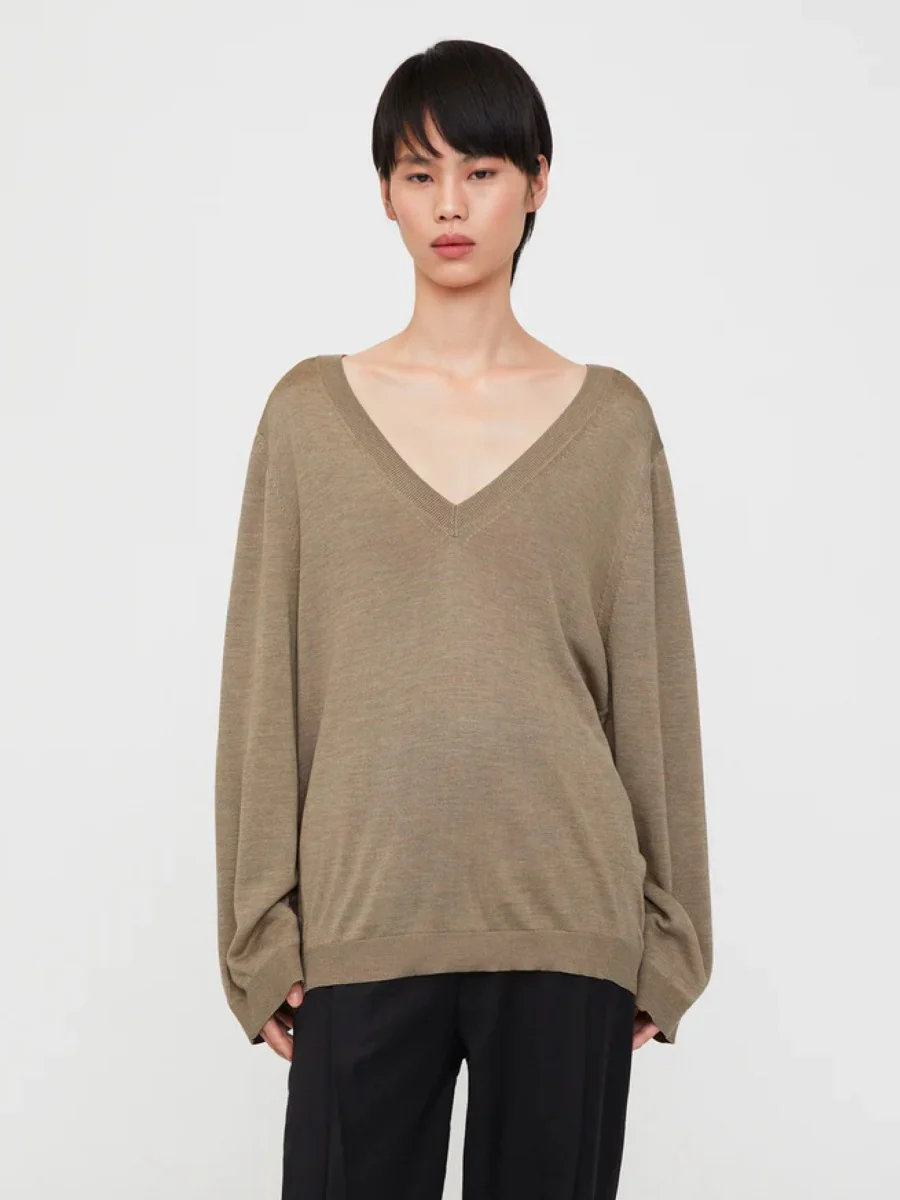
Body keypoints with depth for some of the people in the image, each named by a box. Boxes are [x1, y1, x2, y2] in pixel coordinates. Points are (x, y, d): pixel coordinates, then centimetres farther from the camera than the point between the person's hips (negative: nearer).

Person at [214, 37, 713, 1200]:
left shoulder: (609, 416, 4)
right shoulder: (311, 408, 5)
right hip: (365, 918, 0)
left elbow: (649, 684, 6)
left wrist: (662, 934, 5)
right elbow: (267, 682, 4)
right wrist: (263, 929, 1)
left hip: (566, 923, 0)